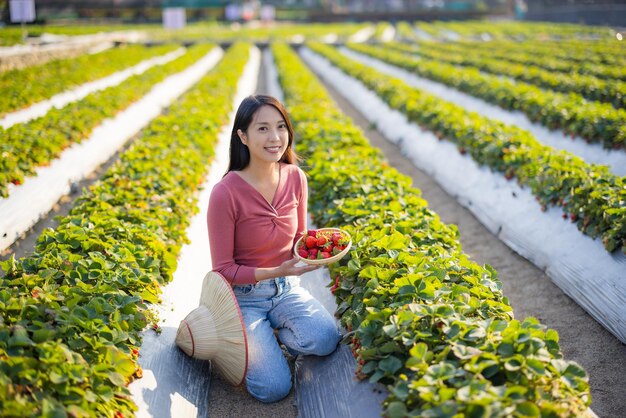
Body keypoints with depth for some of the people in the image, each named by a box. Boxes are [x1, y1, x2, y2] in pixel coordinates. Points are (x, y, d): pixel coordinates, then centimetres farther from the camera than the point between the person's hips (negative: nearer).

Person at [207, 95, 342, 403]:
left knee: (326, 339, -25)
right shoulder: (226, 193, -22)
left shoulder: (296, 178, -7)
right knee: (273, 388, -19)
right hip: (244, 295, -4)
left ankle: (267, 335, 6)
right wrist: (275, 272, -28)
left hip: (287, 288, 4)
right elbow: (223, 270, -14)